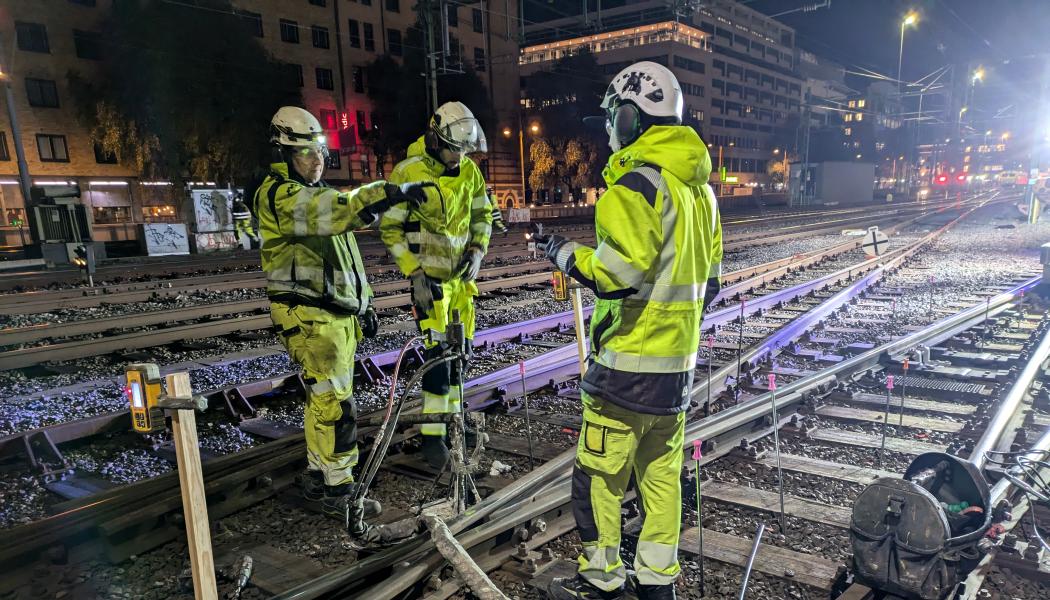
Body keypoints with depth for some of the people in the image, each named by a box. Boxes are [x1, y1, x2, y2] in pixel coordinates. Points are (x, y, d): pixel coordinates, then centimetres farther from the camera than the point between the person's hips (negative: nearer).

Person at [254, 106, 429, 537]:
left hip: (338, 312, 9)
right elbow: (333, 212, -33)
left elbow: (346, 254, 23)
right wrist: (388, 193, -44)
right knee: (336, 405, -9)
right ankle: (339, 493, 3)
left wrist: (364, 305, 21)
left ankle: (317, 478, 28)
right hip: (309, 317, -9)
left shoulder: (317, 194, 20)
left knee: (323, 401, 15)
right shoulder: (278, 195, -12)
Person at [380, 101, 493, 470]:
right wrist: (415, 275, -17)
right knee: (439, 353, -10)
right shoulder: (408, 173, -14)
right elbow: (390, 229, -11)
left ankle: (453, 417, 30)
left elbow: (482, 213, 13)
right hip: (428, 276, -5)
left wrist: (478, 250, -4)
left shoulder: (469, 170, 1)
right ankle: (432, 435, 2)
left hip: (461, 275, 6)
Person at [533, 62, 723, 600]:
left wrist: (566, 253, -9)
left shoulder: (635, 186, -17)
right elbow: (708, 281, 15)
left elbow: (620, 274, -25)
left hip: (627, 365, -9)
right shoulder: (700, 188, 11)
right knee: (662, 474, 17)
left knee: (599, 476, 7)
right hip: (679, 363, 9)